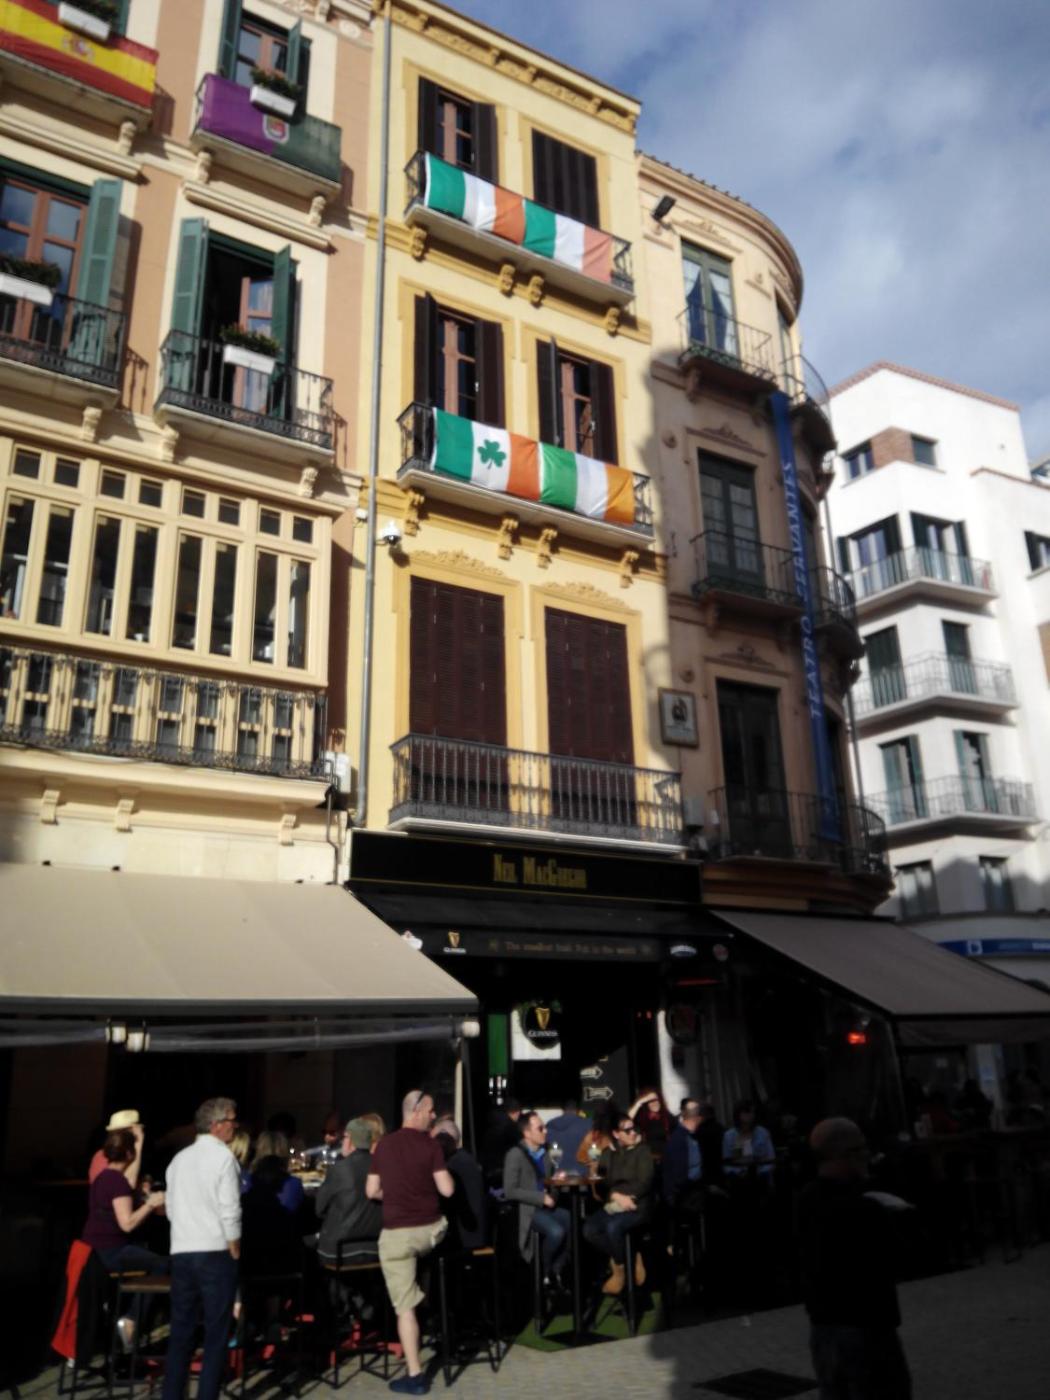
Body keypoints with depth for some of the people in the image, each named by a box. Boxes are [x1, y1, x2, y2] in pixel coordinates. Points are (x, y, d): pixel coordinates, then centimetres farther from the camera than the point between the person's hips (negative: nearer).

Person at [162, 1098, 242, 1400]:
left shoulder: (179, 1158, 11)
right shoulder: (223, 1156, -10)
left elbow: (172, 1209, 14)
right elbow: (229, 1211, -14)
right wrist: (235, 1252, -3)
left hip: (181, 1252, 6)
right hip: (214, 1253, -6)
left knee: (181, 1330, 14)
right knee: (216, 1333, 3)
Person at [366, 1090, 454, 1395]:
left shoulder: (383, 1144, 1)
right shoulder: (430, 1144, -7)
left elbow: (372, 1192, 5)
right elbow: (447, 1190, -10)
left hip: (396, 1233, 0)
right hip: (431, 1229, 0)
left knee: (405, 1307, 4)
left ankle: (414, 1375, 5)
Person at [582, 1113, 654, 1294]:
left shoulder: (643, 1151, 1)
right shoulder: (608, 1153, 13)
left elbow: (645, 1183, -8)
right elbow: (602, 1181, 7)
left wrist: (624, 1197, -17)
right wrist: (616, 1195, -12)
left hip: (637, 1205, -5)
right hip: (613, 1205, 5)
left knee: (613, 1227, -33)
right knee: (589, 1229, -21)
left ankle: (620, 1268, -5)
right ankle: (631, 1258, -2)